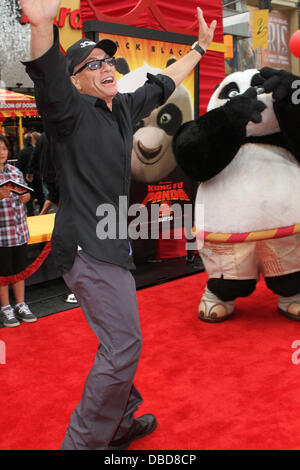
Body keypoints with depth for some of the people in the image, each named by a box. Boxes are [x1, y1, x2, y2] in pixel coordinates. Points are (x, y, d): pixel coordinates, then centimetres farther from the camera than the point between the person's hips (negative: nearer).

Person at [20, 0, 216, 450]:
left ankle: (119, 422, 38)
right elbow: (47, 79, -33)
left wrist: (200, 47, 38)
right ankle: (83, 442, 3)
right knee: (123, 344, -12)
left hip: (110, 243, 9)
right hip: (86, 245, -9)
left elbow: (161, 84, 29)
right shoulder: (70, 109, -11)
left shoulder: (124, 106, 13)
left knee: (119, 341, 19)